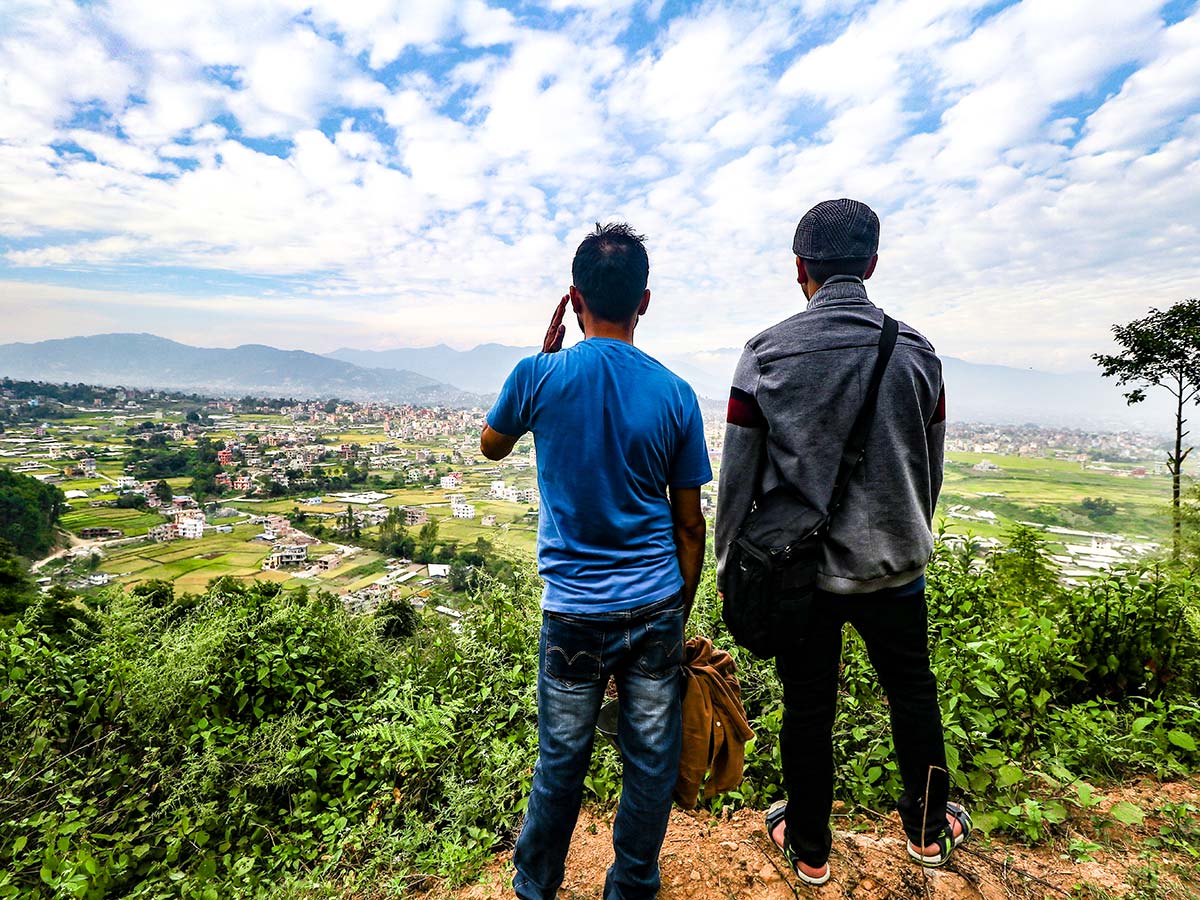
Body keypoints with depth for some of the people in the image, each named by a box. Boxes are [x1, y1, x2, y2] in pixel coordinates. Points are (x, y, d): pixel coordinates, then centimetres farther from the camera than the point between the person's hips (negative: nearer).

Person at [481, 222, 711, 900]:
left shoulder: (540, 376, -9)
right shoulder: (676, 394, -4)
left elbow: (492, 446, 12)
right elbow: (689, 522, 1)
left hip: (575, 609, -1)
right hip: (658, 606, 2)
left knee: (562, 760, 18)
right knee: (652, 759, 17)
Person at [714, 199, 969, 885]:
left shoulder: (767, 353, -12)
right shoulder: (916, 351, -3)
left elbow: (739, 475, -10)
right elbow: (930, 469, 7)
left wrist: (728, 565, 2)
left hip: (800, 570, -2)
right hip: (895, 565, 3)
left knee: (808, 711, 15)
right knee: (914, 697, 23)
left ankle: (809, 849, 37)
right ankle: (930, 830, 46)